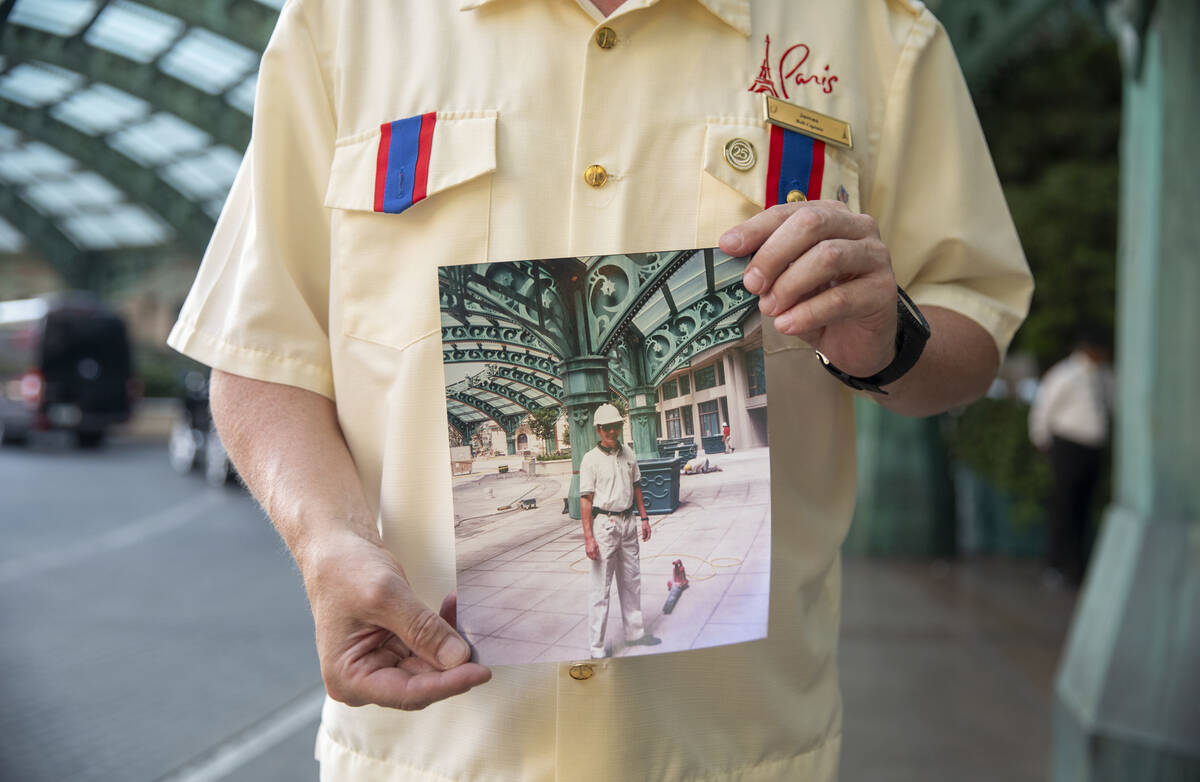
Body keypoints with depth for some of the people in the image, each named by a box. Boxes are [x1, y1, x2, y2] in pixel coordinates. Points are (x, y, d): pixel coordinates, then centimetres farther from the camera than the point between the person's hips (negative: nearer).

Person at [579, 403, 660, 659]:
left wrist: (644, 517, 15)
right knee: (601, 586, -5)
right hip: (604, 524, -6)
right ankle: (597, 648, -1)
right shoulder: (591, 459, -10)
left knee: (631, 581, 16)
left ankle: (634, 632, 29)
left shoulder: (628, 454, 8)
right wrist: (588, 537, -19)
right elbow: (586, 499, -13)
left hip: (628, 522, 6)